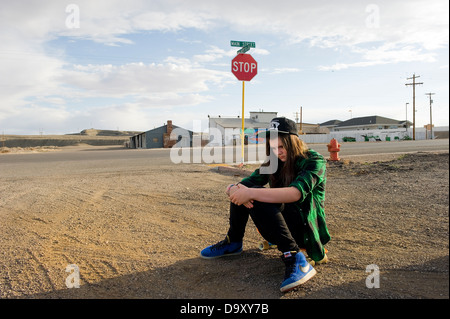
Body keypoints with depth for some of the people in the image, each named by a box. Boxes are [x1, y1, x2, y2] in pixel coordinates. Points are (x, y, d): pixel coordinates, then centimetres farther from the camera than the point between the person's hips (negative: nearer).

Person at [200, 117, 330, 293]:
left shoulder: (314, 161, -13)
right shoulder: (274, 164, 6)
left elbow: (295, 193, -32)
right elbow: (241, 184, -1)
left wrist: (251, 193, -36)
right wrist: (235, 189, -26)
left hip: (306, 228, -6)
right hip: (282, 223, 7)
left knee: (258, 199, -29)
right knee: (241, 189, -7)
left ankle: (295, 259, -34)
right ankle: (233, 242, 6)